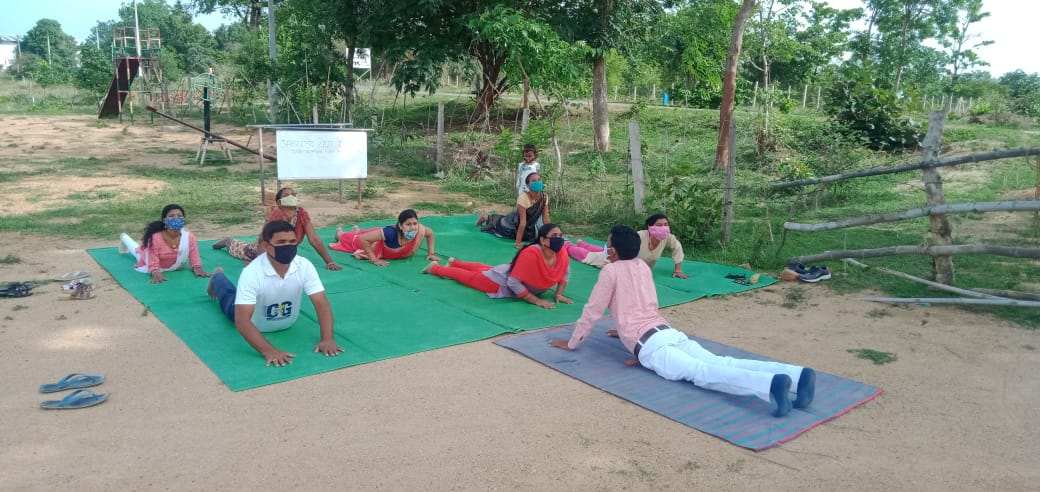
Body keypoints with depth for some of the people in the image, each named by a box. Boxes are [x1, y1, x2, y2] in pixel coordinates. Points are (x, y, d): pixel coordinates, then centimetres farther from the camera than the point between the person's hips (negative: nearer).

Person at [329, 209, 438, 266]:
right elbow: (363, 239, -42)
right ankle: (340, 233, 65)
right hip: (378, 241, -4)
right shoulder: (391, 233, -51)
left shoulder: (420, 230, -41)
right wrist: (374, 259, -40)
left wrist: (431, 253, -16)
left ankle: (357, 230, 73)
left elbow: (430, 233, -15)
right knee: (355, 240, 32)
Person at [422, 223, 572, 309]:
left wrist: (559, 294, -12)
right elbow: (513, 282, -38)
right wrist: (536, 300, -35)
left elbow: (565, 273, 0)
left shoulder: (562, 255, -23)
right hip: (503, 280, -6)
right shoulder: (531, 254, -43)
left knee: (482, 269, 31)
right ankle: (434, 267, 42)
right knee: (470, 276, 18)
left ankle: (454, 262, 58)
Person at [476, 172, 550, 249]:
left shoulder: (544, 197, -19)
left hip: (529, 227, 5)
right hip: (514, 222, -5)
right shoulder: (523, 197, -36)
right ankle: (486, 218, 44)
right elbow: (523, 222, -38)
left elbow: (546, 219, -14)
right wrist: (518, 243, -37)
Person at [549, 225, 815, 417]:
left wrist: (571, 343, 19)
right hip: (670, 332, 7)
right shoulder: (642, 267, 24)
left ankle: (771, 384, -51)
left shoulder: (611, 271, 3)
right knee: (722, 363, -10)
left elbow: (592, 311, 7)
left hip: (651, 345, -7)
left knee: (701, 373, -27)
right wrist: (627, 330, 54)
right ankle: (798, 375, -29)